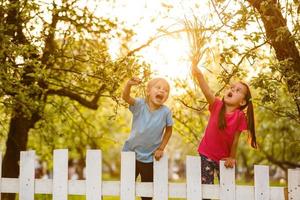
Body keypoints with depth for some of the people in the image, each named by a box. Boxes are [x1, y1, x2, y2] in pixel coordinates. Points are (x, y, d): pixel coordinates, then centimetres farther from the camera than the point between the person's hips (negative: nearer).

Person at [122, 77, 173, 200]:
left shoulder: (165, 111, -12)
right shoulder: (140, 104, -13)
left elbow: (169, 130, 2)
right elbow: (126, 97, -31)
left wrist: (161, 148, -4)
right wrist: (129, 85, -52)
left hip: (149, 157, 0)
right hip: (131, 153, 0)